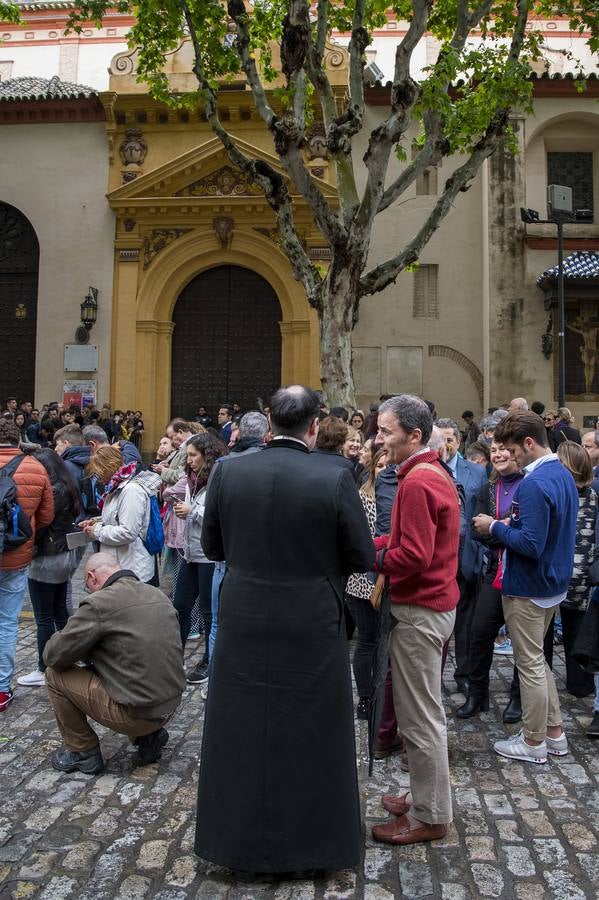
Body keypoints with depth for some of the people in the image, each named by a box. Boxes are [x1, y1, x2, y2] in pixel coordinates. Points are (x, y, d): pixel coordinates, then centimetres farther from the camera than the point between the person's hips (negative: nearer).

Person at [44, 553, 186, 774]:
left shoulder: (98, 603, -16)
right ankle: (148, 735, 16)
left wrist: (60, 638, 13)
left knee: (55, 674, 7)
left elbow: (54, 656, -8)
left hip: (136, 714, -7)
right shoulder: (159, 594, 6)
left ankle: (84, 753, 18)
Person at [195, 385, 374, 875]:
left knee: (241, 731, 18)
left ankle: (240, 838, 35)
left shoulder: (227, 472, -7)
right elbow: (363, 558, -9)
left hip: (243, 626, 3)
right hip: (310, 631, -2)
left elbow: (212, 545, 3)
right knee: (310, 736, 15)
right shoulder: (334, 480, -16)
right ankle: (311, 839, 32)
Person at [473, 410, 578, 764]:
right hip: (555, 583, 9)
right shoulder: (565, 474, 6)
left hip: (528, 589, -9)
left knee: (531, 664, 5)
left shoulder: (534, 484, -25)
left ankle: (533, 742, 21)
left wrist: (495, 527, -15)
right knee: (538, 659, 21)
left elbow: (531, 544, -28)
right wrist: (513, 524, 8)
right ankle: (554, 732, 32)